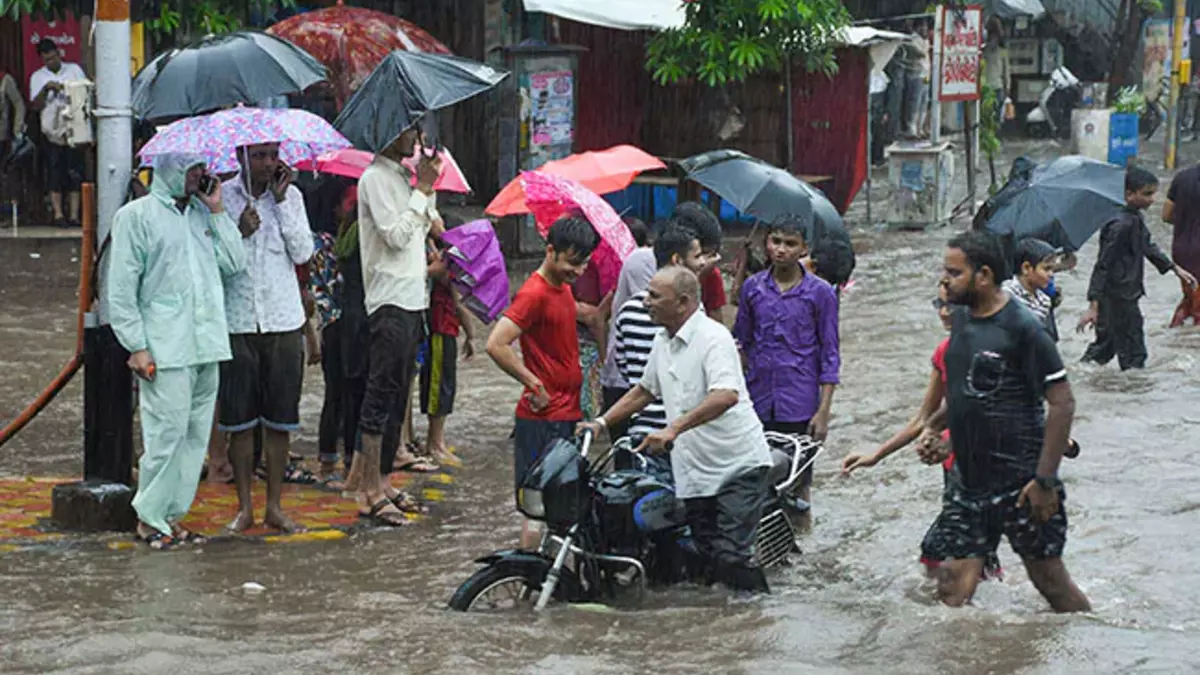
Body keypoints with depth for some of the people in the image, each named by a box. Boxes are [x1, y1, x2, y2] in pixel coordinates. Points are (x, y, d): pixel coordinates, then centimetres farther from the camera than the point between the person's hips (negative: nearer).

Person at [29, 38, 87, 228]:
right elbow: (35, 105, 1)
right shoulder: (37, 77, 9)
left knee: (75, 173, -2)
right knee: (55, 173, -4)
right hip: (52, 131, 0)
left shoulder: (74, 70, 10)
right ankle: (58, 214, -3)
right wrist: (46, 89, -15)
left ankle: (74, 215, -1)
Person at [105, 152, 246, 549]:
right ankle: (149, 518, 3)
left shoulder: (203, 214, 16)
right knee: (166, 433, -8)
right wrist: (137, 346, -11)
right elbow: (121, 289, -5)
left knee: (196, 435, 8)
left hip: (207, 345, 6)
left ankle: (171, 513, 16)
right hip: (165, 350, -6)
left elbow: (234, 263, 8)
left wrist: (217, 210, 3)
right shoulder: (137, 216, -3)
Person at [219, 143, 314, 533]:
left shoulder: (290, 196, 6)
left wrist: (281, 201, -5)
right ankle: (244, 507, 12)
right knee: (240, 419, 2)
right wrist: (238, 232, -17)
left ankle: (275, 506, 13)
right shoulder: (222, 197, 1)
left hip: (283, 321, 2)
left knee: (280, 418, 4)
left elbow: (303, 253, -4)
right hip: (237, 321, -1)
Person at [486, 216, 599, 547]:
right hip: (542, 419, -9)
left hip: (566, 415, 9)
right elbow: (496, 345, -25)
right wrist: (535, 384, -18)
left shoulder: (563, 288, 12)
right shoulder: (535, 293, -17)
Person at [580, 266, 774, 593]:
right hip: (694, 474, 8)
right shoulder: (663, 342, 12)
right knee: (708, 562, 7)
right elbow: (645, 391, 28)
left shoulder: (712, 337, -15)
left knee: (732, 558, -15)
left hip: (738, 467, -8)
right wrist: (602, 422, 18)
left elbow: (726, 395, -31)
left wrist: (673, 429, -37)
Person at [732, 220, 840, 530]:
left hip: (799, 407, -2)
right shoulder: (752, 288, 7)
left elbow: (829, 355, 0)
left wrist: (823, 411, -6)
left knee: (797, 480, 1)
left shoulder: (820, 292, -1)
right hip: (757, 403, 2)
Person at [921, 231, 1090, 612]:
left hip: (1021, 481, -7)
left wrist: (1045, 479, -20)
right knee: (953, 583, 0)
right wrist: (935, 425, 11)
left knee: (1049, 579, 5)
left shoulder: (1021, 328, -15)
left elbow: (1062, 403, -17)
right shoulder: (962, 318, 8)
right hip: (968, 477, 7)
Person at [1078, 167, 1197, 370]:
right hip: (1118, 299, -10)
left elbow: (1147, 247, 27)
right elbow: (1103, 265, -24)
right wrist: (1093, 306, -27)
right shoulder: (1120, 225, -22)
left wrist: (1175, 269, 30)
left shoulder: (1136, 220, 9)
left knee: (1106, 346, 19)